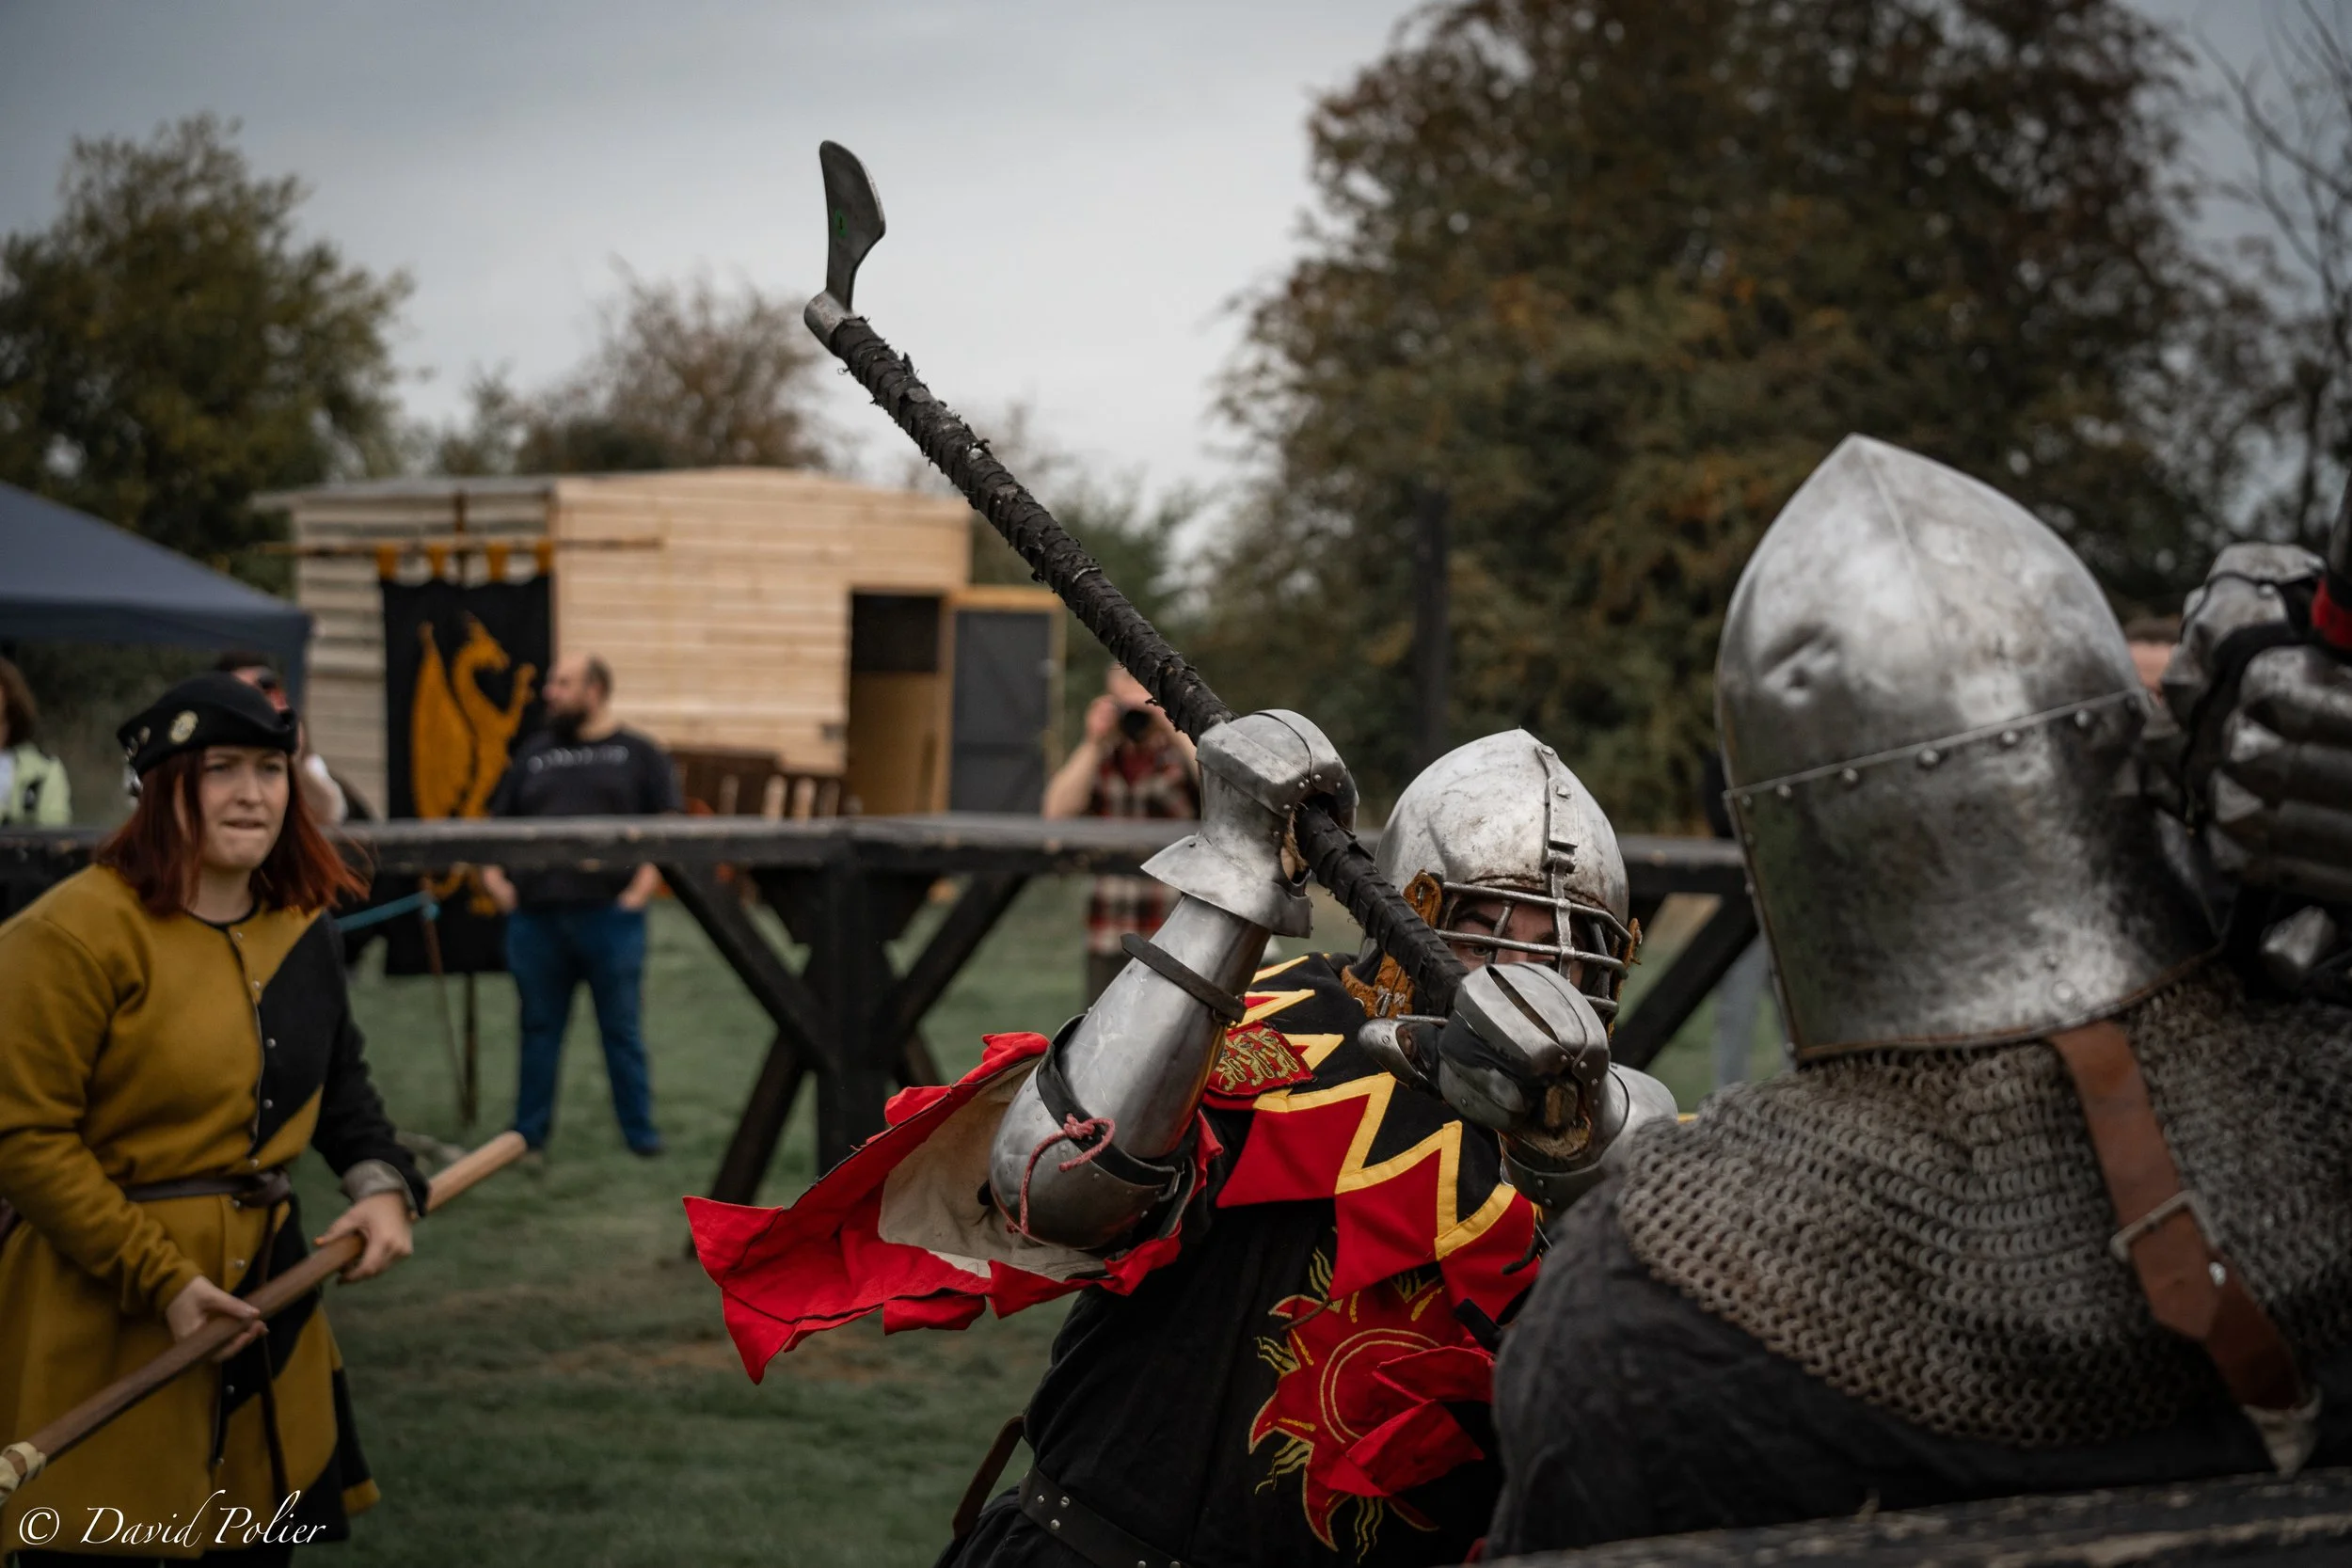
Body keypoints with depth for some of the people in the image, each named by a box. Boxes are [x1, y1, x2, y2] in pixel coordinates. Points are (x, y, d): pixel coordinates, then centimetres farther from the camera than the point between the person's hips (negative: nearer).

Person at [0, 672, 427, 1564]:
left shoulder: (301, 927, 8)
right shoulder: (76, 931, -15)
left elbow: (340, 1081, 23)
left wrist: (381, 1183, 3)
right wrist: (161, 1283, -19)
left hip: (268, 1289, 7)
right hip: (105, 1322, -7)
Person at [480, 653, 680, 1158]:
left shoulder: (638, 753, 6)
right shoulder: (534, 753, 16)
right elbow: (496, 825, 19)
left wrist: (643, 887, -11)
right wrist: (492, 876, 4)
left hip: (610, 914, -3)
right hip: (535, 914, 3)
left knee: (623, 1031, 2)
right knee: (539, 1030, 10)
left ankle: (640, 1132, 10)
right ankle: (527, 1134, 17)